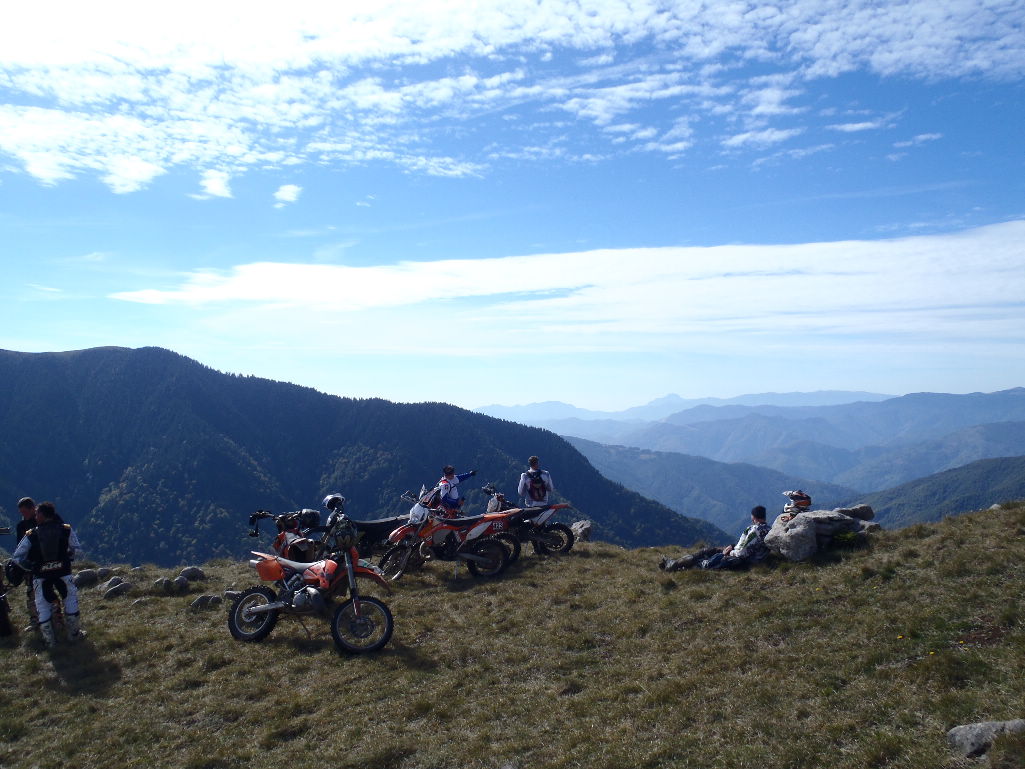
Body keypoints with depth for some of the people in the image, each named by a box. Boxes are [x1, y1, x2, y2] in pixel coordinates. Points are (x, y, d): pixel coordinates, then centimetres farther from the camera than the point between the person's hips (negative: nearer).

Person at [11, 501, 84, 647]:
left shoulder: (30, 535, -5)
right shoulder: (67, 530, -5)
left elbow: (17, 557, -1)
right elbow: (76, 548, 3)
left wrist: (31, 567, 12)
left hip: (40, 574, 0)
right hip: (63, 571, 0)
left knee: (42, 604, 16)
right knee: (70, 597, 19)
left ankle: (49, 639, 19)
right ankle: (74, 633, 21)